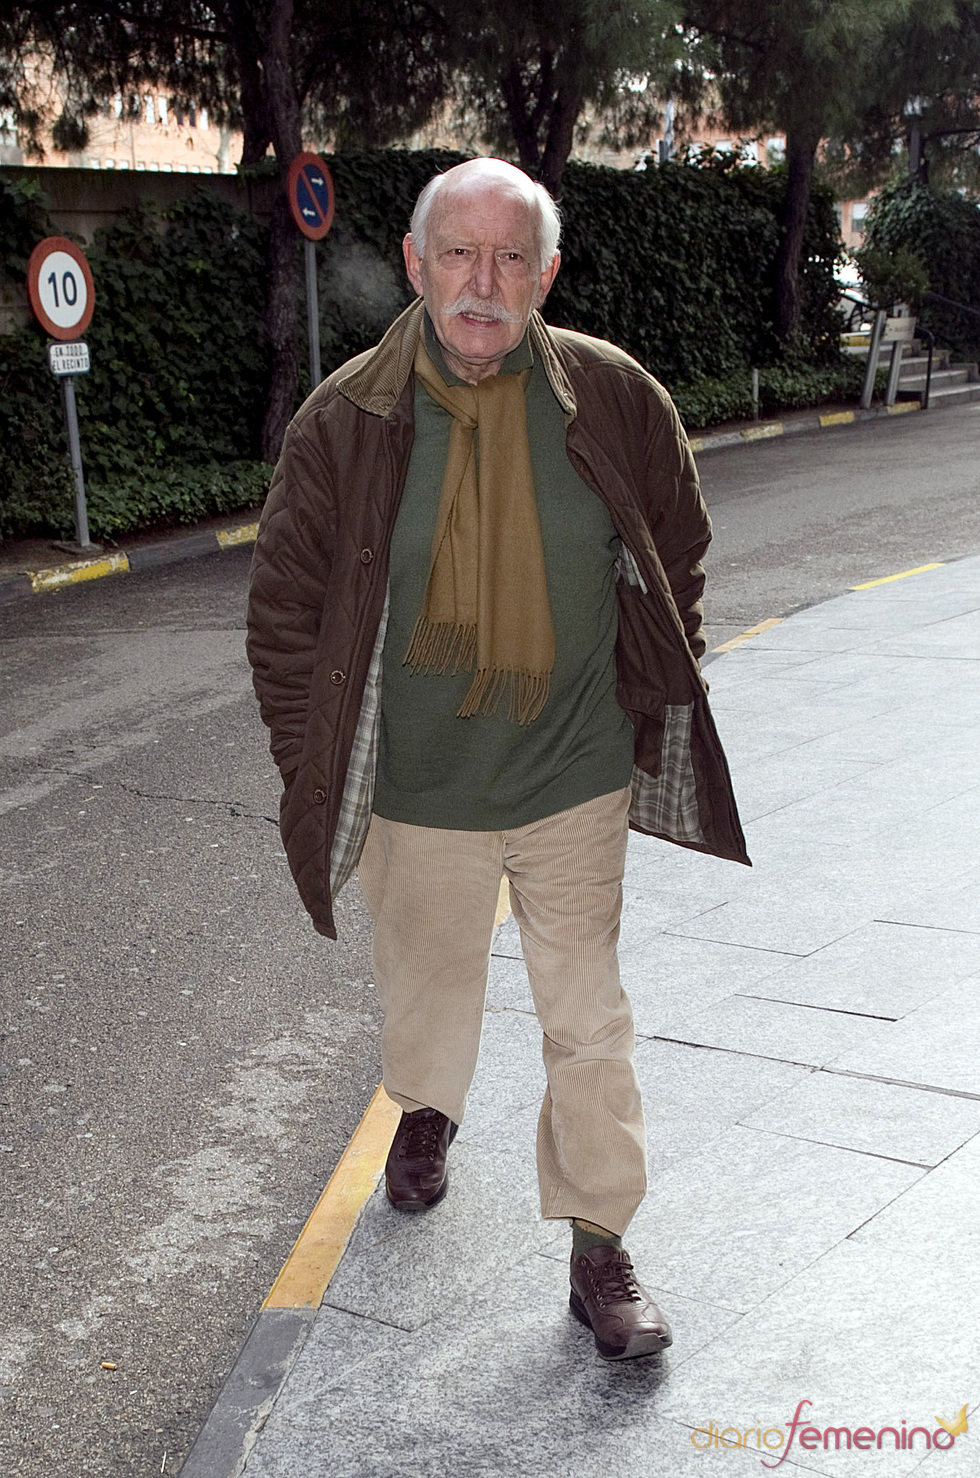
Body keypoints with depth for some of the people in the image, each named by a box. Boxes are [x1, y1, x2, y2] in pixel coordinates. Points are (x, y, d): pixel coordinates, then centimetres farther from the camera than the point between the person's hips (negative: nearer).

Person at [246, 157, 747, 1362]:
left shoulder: (614, 401, -10)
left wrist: (658, 696, 8)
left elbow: (675, 550, 8)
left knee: (589, 1022, 6)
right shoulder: (345, 422, -12)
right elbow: (286, 608, -2)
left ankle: (599, 1242, 22)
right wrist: (313, 765, -2)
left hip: (575, 783, 0)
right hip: (418, 794, 1)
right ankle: (427, 1110, 54)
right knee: (425, 979, 22)